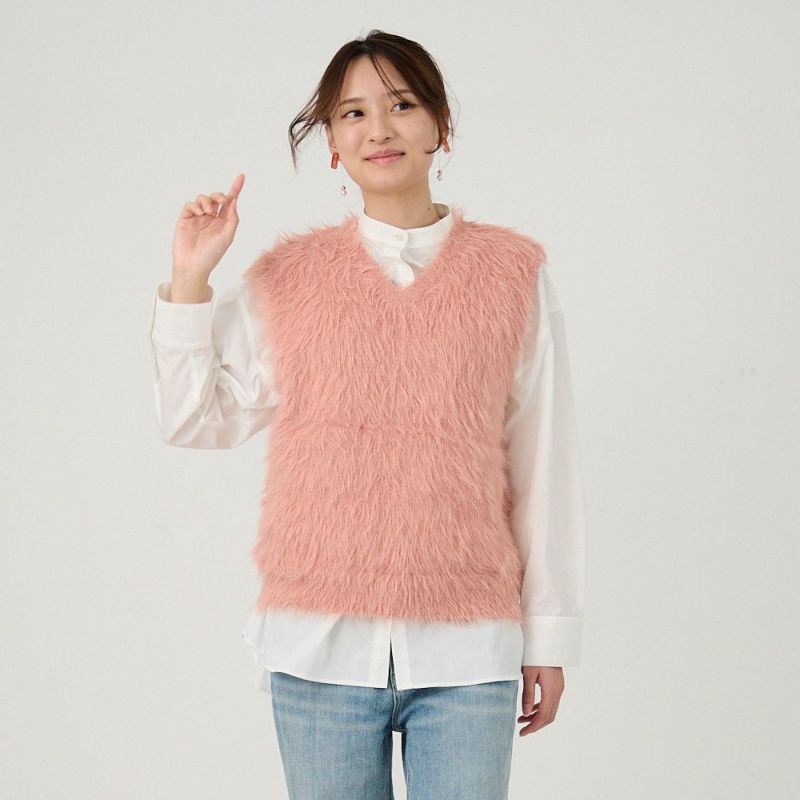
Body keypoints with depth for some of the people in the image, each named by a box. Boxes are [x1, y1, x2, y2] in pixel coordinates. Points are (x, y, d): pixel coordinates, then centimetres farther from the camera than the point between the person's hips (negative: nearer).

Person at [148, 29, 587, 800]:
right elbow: (194, 421, 6)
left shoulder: (512, 274, 4)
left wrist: (549, 634, 5)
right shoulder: (286, 278, 6)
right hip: (321, 648, 1)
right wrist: (188, 281, -2)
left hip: (465, 652, 0)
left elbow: (543, 467, 5)